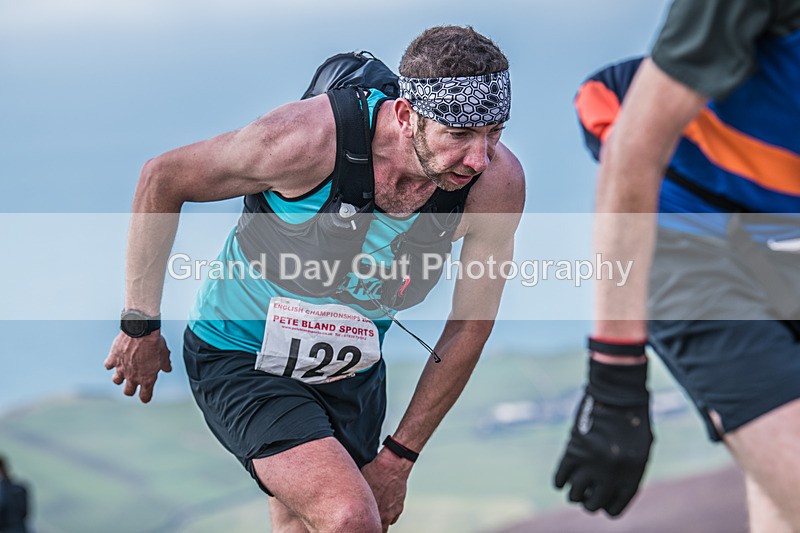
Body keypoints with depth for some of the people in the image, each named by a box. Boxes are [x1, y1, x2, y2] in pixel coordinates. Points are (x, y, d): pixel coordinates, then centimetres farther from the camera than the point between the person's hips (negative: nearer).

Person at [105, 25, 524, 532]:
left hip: (353, 374, 5)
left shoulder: (497, 182, -20)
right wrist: (141, 324, -10)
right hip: (242, 360, -5)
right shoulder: (308, 138, -31)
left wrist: (398, 459, -2)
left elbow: (470, 326, -6)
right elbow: (162, 179, -14)